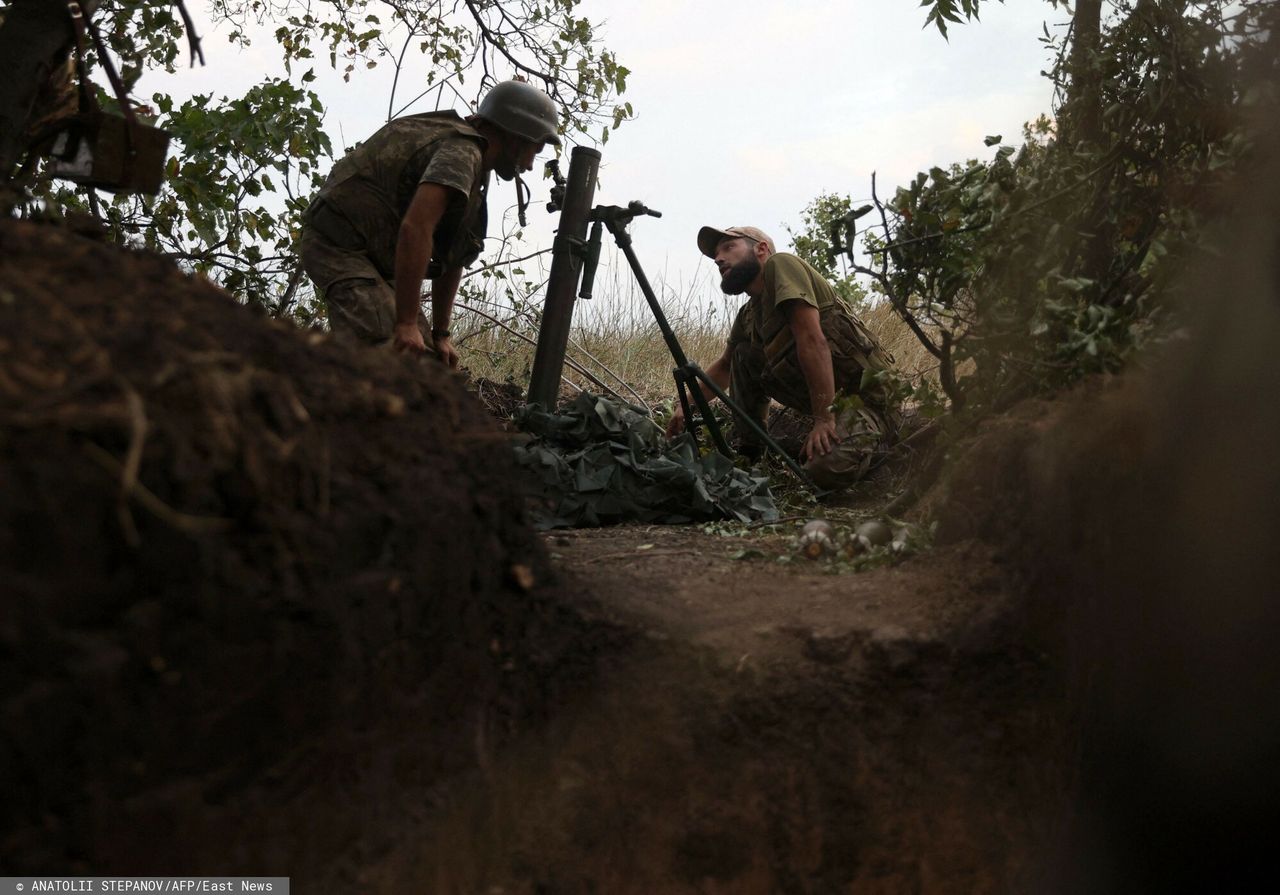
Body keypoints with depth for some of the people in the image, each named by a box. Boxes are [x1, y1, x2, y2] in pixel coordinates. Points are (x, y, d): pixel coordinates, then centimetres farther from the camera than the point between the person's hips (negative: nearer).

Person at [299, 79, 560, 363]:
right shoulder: (463, 149, -18)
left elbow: (451, 259, 17)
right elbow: (415, 228, -32)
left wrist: (440, 334, 13)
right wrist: (407, 324, -33)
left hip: (377, 256, 11)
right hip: (341, 244, -11)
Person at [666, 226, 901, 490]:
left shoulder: (780, 265, -13)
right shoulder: (748, 316, 11)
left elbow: (812, 340, -24)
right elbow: (724, 366, 29)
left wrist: (823, 418, -27)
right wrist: (687, 406, 16)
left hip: (868, 396, -8)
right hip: (826, 400, 8)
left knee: (827, 469, -33)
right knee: (743, 354, 3)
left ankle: (869, 440, 0)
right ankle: (749, 453, 10)